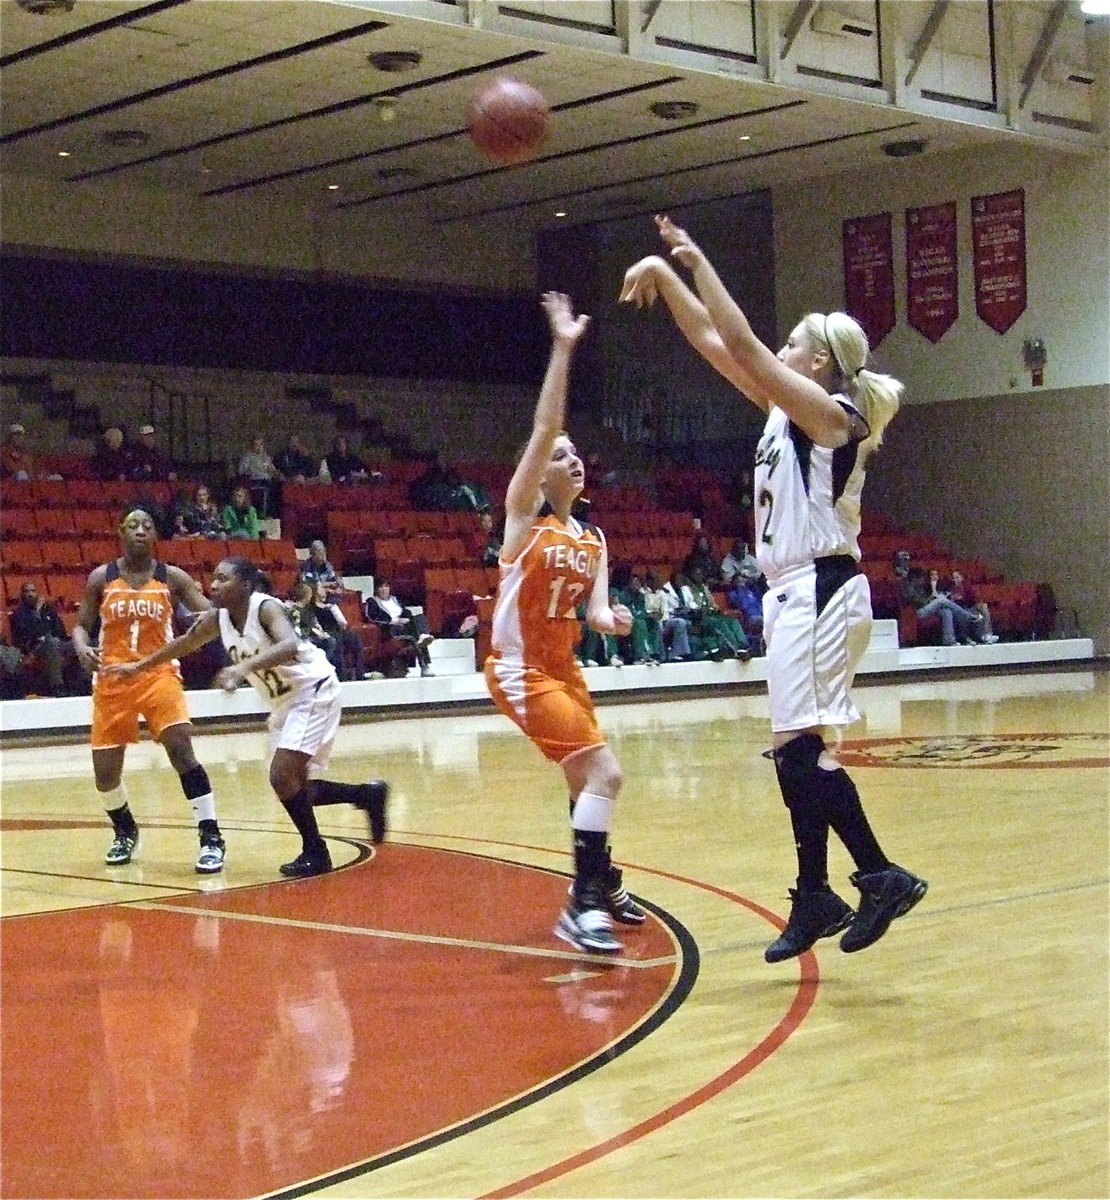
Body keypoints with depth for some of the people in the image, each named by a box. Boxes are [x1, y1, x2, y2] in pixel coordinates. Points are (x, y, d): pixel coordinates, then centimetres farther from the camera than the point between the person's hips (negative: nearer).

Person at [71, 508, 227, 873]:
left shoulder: (172, 577, 2)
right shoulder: (101, 578, 3)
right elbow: (81, 625, 8)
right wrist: (82, 649, -14)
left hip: (159, 674, -2)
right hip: (113, 679, 2)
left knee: (181, 750, -22)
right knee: (105, 772, 3)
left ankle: (211, 839, -17)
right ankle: (125, 832, 34)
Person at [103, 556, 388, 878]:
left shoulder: (266, 608, -24)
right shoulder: (217, 619, -2)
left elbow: (290, 647, -44)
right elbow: (184, 644, 16)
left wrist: (243, 667, -55)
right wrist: (139, 666, 20)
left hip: (314, 692, -9)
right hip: (285, 702, 9)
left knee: (282, 776, -18)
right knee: (292, 785, 10)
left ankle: (315, 853, -3)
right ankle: (367, 794, 27)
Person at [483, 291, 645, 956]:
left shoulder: (593, 539, 10)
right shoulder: (524, 515, -9)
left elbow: (595, 607, 1)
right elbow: (544, 431, -20)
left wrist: (610, 617, -23)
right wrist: (562, 348, -23)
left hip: (564, 667, 8)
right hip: (520, 668, -8)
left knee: (588, 776, 20)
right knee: (604, 771, -20)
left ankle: (600, 882, 41)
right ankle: (583, 905, -19)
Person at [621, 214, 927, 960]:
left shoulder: (831, 413, -10)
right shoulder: (787, 413, 14)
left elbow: (740, 344, -17)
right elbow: (714, 343, 16)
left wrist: (698, 262, -10)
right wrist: (670, 272, 12)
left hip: (820, 592, -9)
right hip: (796, 594, 9)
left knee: (800, 748, -13)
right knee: (797, 753, 9)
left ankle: (882, 877, -9)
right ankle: (816, 899, 14)